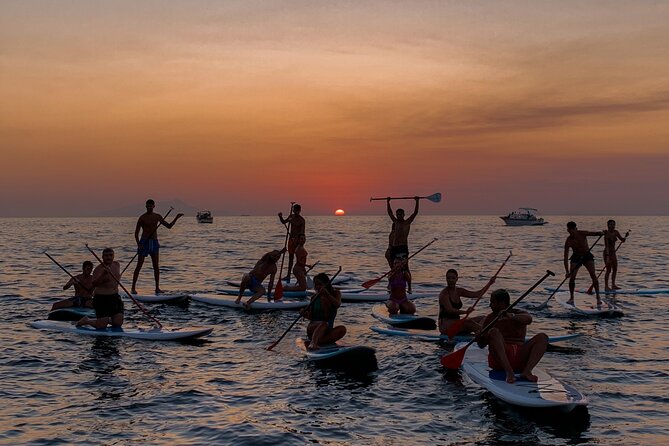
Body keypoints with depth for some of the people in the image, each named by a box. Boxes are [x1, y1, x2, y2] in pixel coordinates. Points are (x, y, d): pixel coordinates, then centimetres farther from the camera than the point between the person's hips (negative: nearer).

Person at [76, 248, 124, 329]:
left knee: (118, 323, -4)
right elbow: (94, 283, -31)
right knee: (101, 325, -9)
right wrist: (104, 275, -43)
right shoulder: (99, 269, -15)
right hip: (101, 299, -6)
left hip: (114, 297, 6)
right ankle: (86, 320, 21)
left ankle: (107, 320, 29)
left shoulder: (117, 265, 8)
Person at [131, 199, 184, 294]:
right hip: (144, 242, -4)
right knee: (139, 265, -4)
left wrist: (176, 218, 1)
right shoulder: (142, 217, -5)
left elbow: (169, 226, 14)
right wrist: (138, 244, -17)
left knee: (156, 266, 2)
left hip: (154, 242, 4)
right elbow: (136, 232, -5)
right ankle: (133, 288, 0)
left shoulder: (157, 216, 8)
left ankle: (157, 288, 7)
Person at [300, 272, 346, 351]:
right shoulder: (315, 297, 6)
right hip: (313, 328, -1)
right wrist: (304, 313, -17)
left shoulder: (335, 293, 6)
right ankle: (313, 343, -63)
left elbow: (337, 304, -16)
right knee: (324, 324, -35)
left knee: (342, 329, -29)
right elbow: (311, 316, 4)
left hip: (328, 330, 1)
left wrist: (327, 294, -28)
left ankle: (318, 341, -44)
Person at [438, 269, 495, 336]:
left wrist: (489, 283, 2)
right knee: (469, 322, -30)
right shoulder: (444, 294, -11)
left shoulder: (458, 291, 12)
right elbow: (450, 310, -25)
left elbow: (477, 294, 10)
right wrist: (465, 312, -39)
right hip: (445, 325, -9)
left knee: (481, 319, -6)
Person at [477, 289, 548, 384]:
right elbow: (482, 345, 10)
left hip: (520, 359, 1)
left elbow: (528, 319, -14)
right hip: (499, 360, -1)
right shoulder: (490, 318, 15)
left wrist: (511, 316, -31)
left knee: (542, 337, -15)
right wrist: (480, 336, -12)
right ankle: (509, 372, -40)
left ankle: (527, 371, -33)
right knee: (494, 332, -27)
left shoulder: (519, 314, 13)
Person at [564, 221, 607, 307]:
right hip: (576, 258, 0)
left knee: (593, 275, -14)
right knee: (572, 277, -11)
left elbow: (594, 233, -23)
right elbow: (566, 257, -20)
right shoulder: (568, 241, -20)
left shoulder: (582, 234, -19)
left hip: (587, 255, 0)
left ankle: (598, 297, -9)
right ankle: (571, 298, 7)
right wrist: (567, 271, -27)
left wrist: (600, 233, -50)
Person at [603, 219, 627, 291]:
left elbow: (622, 240, 10)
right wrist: (607, 256, -35)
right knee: (609, 270, -8)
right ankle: (606, 286, -3)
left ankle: (613, 285, 22)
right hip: (607, 253, -8)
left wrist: (625, 237, -13)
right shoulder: (606, 233, -19)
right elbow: (606, 245, -27)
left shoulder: (615, 232, 2)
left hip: (613, 253, 8)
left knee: (615, 269, 12)